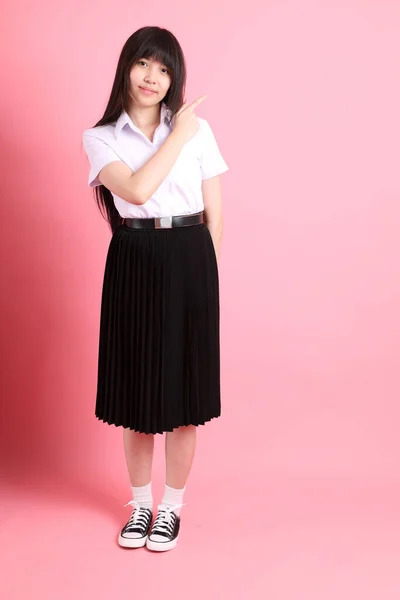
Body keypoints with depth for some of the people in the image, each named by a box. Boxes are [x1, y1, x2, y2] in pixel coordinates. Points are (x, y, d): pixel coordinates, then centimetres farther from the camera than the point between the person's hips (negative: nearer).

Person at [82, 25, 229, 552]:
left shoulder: (198, 129, 5)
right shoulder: (101, 138, 2)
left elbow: (215, 212, 6)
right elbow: (137, 189, -16)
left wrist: (199, 268, 2)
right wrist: (177, 136, -8)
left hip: (189, 262, 0)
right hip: (133, 264, 0)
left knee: (183, 387, 5)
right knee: (136, 386, 9)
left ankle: (172, 507, 24)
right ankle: (141, 504, 29)